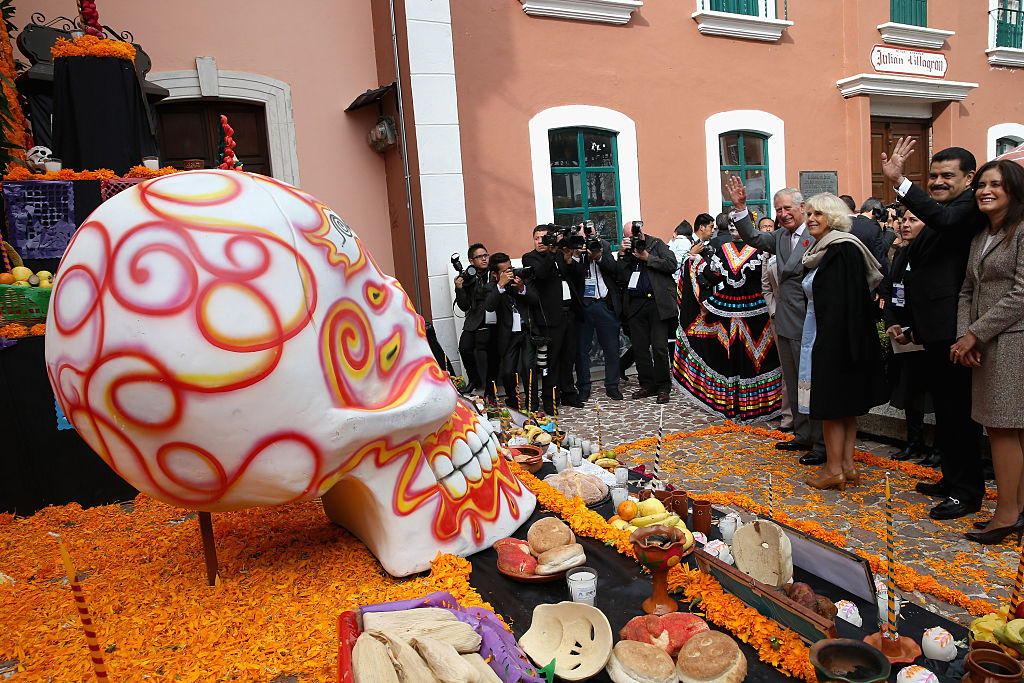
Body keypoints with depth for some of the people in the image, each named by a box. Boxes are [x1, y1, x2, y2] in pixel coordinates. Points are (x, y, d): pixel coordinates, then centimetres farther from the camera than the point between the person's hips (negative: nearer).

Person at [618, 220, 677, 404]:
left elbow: (672, 264, -6)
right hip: (635, 305, 4)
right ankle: (648, 385, 19)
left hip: (658, 303, -4)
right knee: (639, 348, 6)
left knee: (659, 348, -5)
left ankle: (663, 387, 8)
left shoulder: (657, 244, 7)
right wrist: (622, 255, -6)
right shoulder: (625, 250, 13)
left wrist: (647, 257, -9)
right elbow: (621, 279, 3)